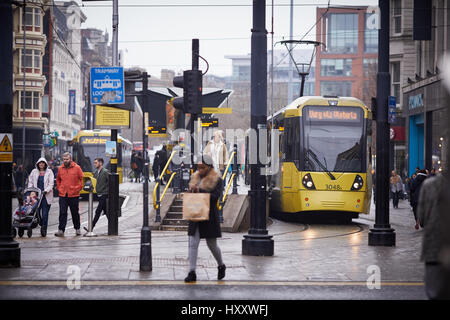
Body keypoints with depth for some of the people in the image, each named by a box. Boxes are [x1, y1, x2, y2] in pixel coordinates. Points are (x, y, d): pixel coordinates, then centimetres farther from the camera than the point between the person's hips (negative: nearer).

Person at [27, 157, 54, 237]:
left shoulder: (49, 172, 4)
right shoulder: (34, 171, 13)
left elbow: (51, 183, -2)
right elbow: (30, 182, 16)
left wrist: (46, 190, -15)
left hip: (46, 196, -3)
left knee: (45, 213, -8)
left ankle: (44, 228, -5)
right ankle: (42, 225, 22)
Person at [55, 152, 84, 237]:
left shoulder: (77, 168, -3)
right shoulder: (60, 168, 7)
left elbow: (82, 179, 2)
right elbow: (58, 180, 22)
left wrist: (78, 188, -3)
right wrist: (59, 188, 12)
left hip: (74, 195, -2)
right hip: (62, 195, 2)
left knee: (75, 213, 9)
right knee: (62, 213, -4)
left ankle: (77, 229, 24)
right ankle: (61, 230, -7)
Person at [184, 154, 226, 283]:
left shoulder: (217, 180, -5)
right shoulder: (195, 178, 11)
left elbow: (215, 196, -16)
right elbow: (190, 194, 17)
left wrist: (200, 191, -23)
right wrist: (192, 190, -7)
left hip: (210, 216, -4)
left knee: (212, 244, 7)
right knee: (193, 243, -5)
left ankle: (221, 266, 32)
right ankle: (192, 272, -5)